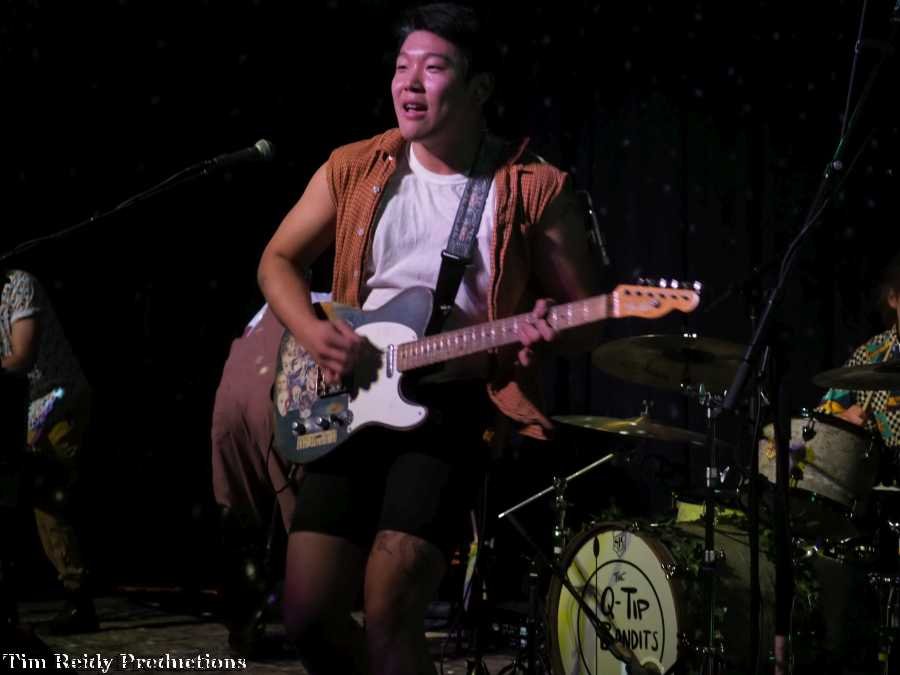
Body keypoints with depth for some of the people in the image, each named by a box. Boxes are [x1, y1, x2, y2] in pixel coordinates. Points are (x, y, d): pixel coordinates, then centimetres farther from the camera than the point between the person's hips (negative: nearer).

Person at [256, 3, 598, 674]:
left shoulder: (536, 190, -4)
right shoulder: (353, 169, 6)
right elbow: (279, 260, 16)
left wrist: (548, 330, -23)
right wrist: (312, 331, -4)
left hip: (456, 408, -4)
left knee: (388, 609, -18)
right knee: (309, 613, 0)